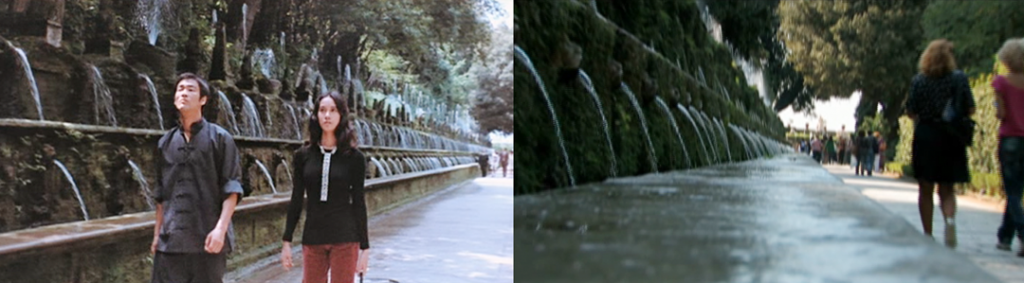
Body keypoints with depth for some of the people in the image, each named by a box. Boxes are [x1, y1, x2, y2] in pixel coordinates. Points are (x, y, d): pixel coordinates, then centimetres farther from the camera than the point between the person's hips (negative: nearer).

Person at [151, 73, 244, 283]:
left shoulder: (219, 138, 0)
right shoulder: (166, 143, 13)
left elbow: (232, 188, -5)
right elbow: (161, 194, 18)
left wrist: (220, 228, -16)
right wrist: (157, 234, 13)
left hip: (207, 238, -3)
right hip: (171, 239, 3)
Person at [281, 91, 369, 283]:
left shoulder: (354, 157, -1)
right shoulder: (303, 155, 4)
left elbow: (358, 202, 0)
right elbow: (296, 200, 7)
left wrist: (364, 246, -2)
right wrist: (286, 241, 4)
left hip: (345, 239, -2)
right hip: (312, 238, 2)